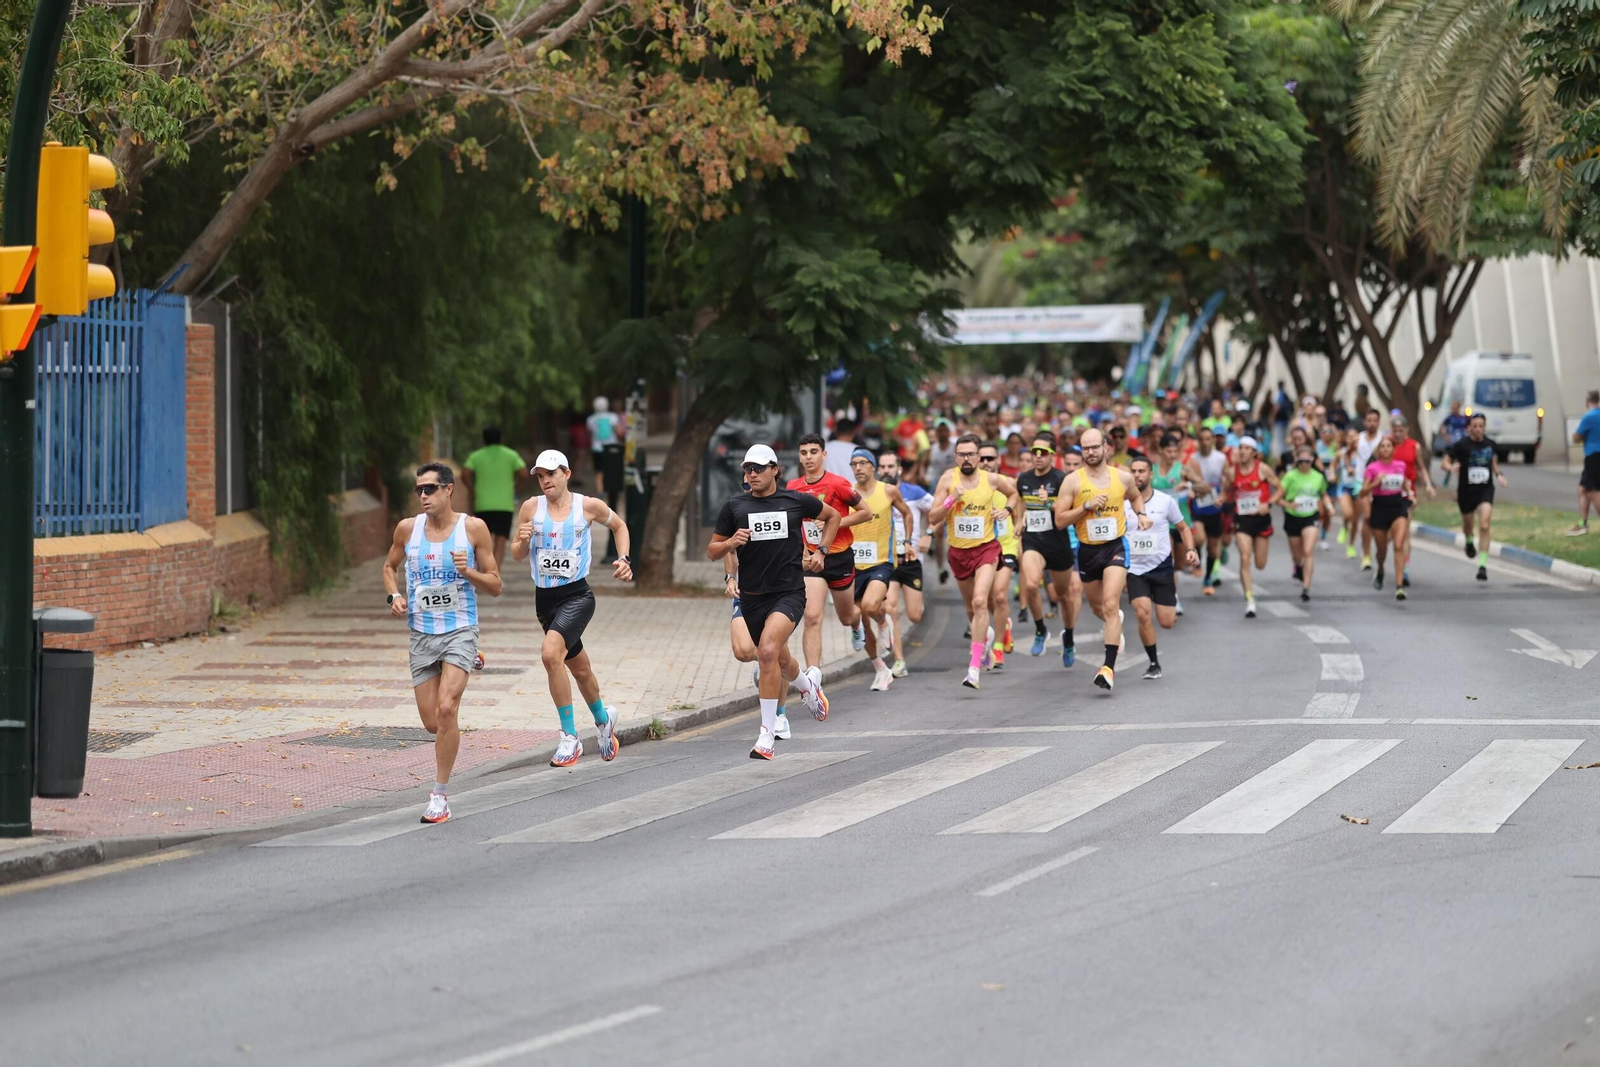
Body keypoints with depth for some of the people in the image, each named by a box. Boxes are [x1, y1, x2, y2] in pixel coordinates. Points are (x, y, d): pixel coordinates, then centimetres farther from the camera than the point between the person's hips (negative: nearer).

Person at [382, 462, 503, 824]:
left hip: (460, 631, -4)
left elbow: (495, 586, 1)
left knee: (446, 709, -22)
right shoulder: (408, 528, 2)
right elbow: (390, 567, 20)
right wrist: (395, 595, 0)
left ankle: (440, 794, -11)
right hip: (421, 634, 4)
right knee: (432, 723, 6)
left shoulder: (473, 529, -4)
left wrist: (468, 572, -18)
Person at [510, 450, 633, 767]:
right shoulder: (531, 508, 1)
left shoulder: (589, 506, -3)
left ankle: (569, 736, -21)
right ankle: (603, 719, 47)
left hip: (577, 595, -4)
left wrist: (624, 559, 3)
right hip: (544, 598, 4)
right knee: (579, 668, 18)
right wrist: (523, 542, -14)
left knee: (551, 653, -28)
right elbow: (517, 556, 8)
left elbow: (618, 526, 16)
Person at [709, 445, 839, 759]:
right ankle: (808, 686, 55)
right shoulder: (734, 507, 2)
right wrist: (731, 543, -14)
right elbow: (712, 551, 7)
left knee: (768, 651, -26)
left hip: (789, 592, -4)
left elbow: (832, 516, 19)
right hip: (752, 597, 4)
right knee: (781, 661, 18)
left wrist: (819, 550, 8)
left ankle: (767, 734, -22)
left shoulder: (796, 501, 0)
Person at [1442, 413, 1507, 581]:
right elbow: (1444, 462, -6)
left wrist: (1498, 474, 6)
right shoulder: (1461, 445, -9)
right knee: (1467, 524, 20)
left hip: (1486, 490, 0)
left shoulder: (1490, 444, 2)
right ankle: (1469, 542, 58)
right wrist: (1451, 468, -28)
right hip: (1466, 491, 0)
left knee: (1484, 526, -17)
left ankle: (1483, 565, -17)